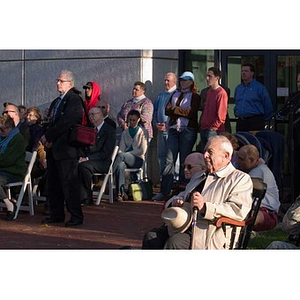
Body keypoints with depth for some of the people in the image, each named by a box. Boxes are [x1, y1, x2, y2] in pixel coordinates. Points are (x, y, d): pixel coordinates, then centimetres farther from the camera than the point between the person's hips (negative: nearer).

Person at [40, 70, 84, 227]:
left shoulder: (74, 100, -9)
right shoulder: (56, 102, 20)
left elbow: (66, 122, -18)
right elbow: (51, 122, 17)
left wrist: (48, 137, -12)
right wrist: (46, 139, -2)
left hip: (66, 148, -9)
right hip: (53, 149, 9)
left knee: (69, 183, -7)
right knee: (53, 183, 10)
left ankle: (76, 215, 0)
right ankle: (56, 214, 18)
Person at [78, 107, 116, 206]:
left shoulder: (110, 130, -1)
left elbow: (106, 153, -11)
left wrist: (87, 159, -19)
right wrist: (82, 157, -5)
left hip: (103, 162, -6)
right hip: (88, 160, 6)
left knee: (84, 165, -35)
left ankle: (87, 198, -25)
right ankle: (82, 197, -29)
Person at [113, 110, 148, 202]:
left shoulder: (143, 132, 7)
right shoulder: (125, 133, 19)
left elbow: (142, 151, -2)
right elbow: (121, 148, 11)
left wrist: (124, 154, -9)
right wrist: (120, 153, -15)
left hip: (138, 159, -2)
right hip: (126, 159, 3)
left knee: (121, 156, -35)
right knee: (120, 165, -36)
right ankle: (120, 193, -42)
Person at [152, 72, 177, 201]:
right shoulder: (160, 95, 19)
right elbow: (155, 111, 23)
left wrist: (167, 125, -15)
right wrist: (156, 123, 5)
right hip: (161, 130, 7)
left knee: (169, 159, -8)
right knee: (161, 158, 9)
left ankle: (165, 190, -8)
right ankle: (163, 189, 16)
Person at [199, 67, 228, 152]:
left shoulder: (221, 93, -11)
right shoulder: (208, 92, 17)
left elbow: (221, 116, -14)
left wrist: (212, 128, -14)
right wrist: (201, 125, 12)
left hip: (214, 131, -9)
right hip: (204, 130, 9)